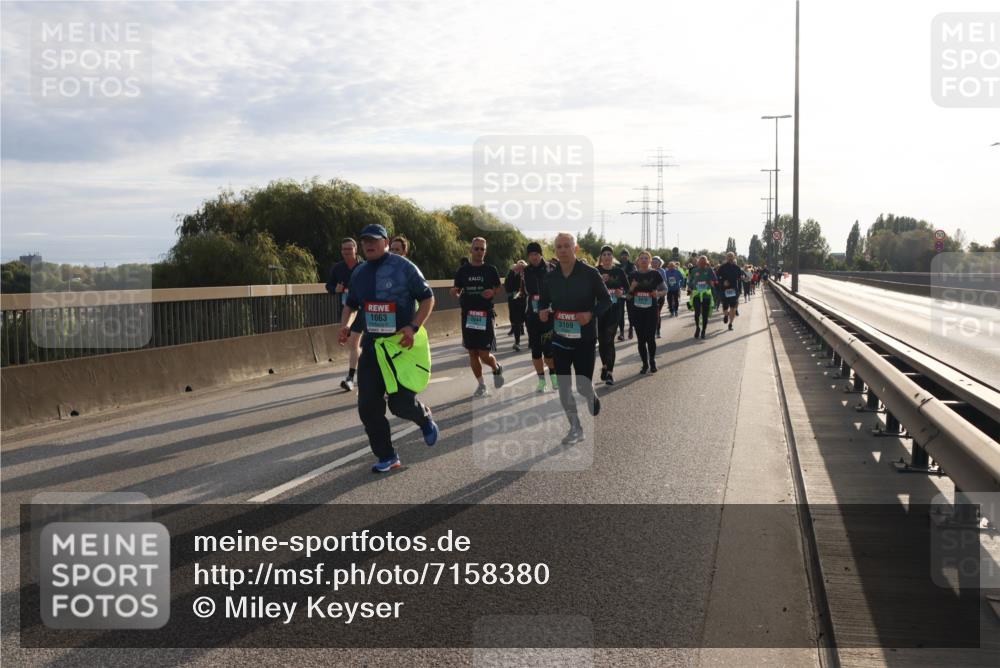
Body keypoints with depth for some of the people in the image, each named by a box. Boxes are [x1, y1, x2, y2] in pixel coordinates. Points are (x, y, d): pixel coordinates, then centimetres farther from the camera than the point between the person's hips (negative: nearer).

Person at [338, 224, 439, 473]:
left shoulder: (404, 267, -7)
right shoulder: (359, 273, 10)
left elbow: (428, 298, -4)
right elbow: (351, 304, 23)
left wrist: (413, 327, -17)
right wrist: (345, 326, 2)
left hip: (402, 344, -5)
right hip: (372, 344, 6)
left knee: (401, 403, -10)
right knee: (368, 405, -1)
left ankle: (424, 417, 27)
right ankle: (387, 457, 12)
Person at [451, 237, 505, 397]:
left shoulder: (491, 270, 1)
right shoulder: (463, 270, 4)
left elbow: (498, 287, 11)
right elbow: (458, 291, 11)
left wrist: (492, 292, -10)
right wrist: (455, 293, -12)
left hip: (485, 314, -2)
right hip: (468, 315, 2)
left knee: (484, 355, -7)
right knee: (472, 353, 7)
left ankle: (497, 369, 26)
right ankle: (481, 385, 21)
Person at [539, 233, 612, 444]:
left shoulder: (590, 273, -8)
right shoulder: (550, 277, 3)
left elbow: (606, 300, -3)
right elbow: (543, 301, 16)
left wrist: (591, 314, -21)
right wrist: (542, 312, -7)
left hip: (584, 338, -4)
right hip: (560, 338, 4)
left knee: (583, 385, -1)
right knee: (563, 386, 2)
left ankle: (594, 403, 35)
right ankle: (575, 429, 14)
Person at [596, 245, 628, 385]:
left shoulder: (619, 271, 3)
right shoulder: (596, 271, 3)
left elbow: (627, 288, 8)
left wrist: (622, 292, -13)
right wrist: (599, 281, -19)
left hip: (614, 309, -2)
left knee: (609, 339, -10)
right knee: (601, 338, 7)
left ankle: (610, 372, -9)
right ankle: (605, 365, 30)